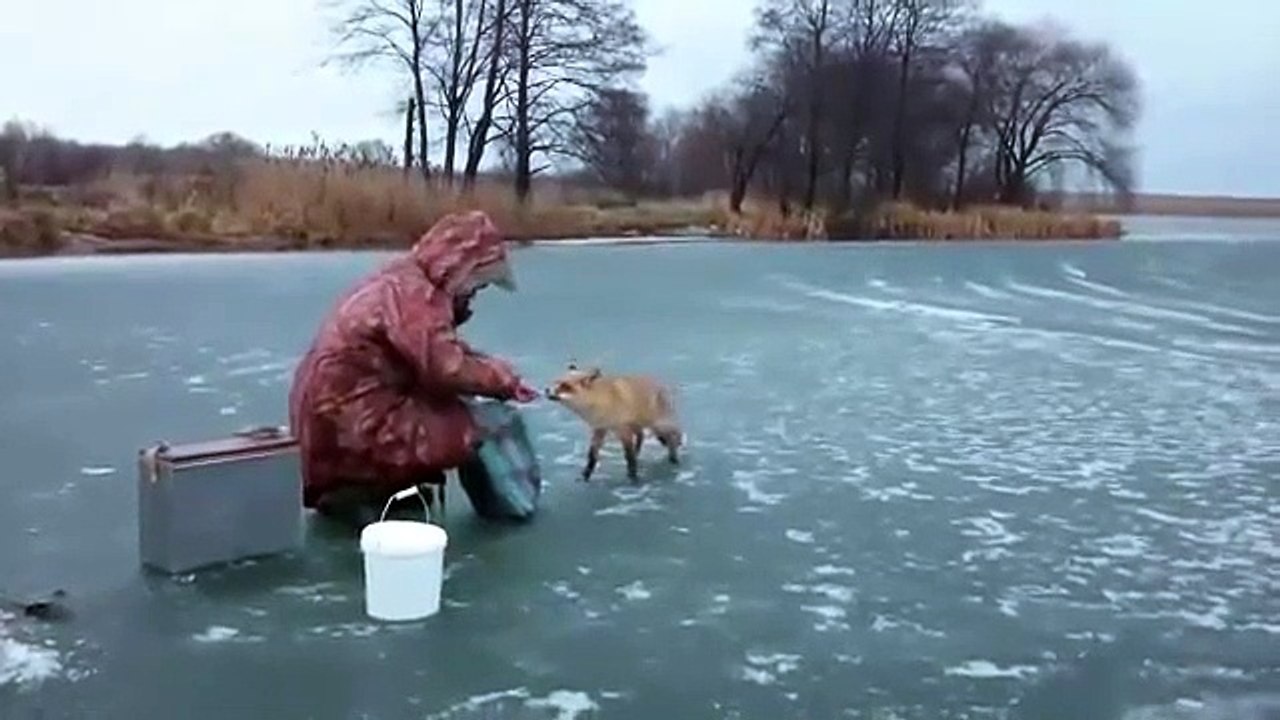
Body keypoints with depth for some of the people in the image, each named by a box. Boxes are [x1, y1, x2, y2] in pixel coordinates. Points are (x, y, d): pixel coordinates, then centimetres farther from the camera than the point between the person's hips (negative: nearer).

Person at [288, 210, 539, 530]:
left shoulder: (405, 282, 13)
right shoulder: (413, 293, -18)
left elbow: (446, 353, 17)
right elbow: (447, 368, -26)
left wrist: (494, 373, 4)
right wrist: (502, 377, -10)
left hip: (335, 413, 10)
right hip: (346, 427, -10)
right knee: (466, 431, -12)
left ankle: (346, 485, 13)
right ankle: (356, 494, -5)